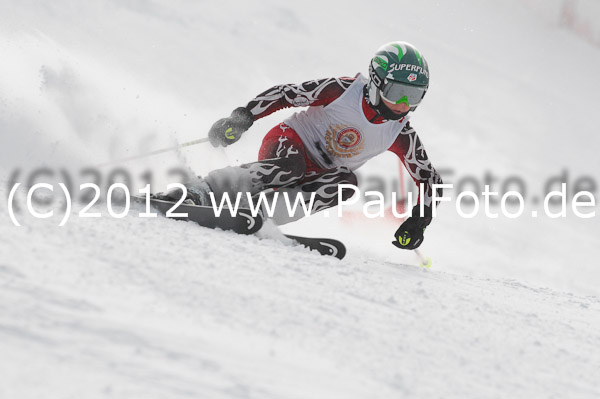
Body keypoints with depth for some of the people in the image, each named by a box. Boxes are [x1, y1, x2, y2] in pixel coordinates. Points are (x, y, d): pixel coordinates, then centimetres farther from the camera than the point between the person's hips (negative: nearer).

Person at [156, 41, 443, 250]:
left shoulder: (400, 135, -7)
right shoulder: (343, 90, -17)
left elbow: (429, 179, 2)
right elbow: (284, 94, -12)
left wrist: (418, 222, -12)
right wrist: (241, 119, -21)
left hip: (318, 175, 4)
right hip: (288, 144, -4)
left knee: (345, 181, -30)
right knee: (290, 166, -38)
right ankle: (199, 192, -38)